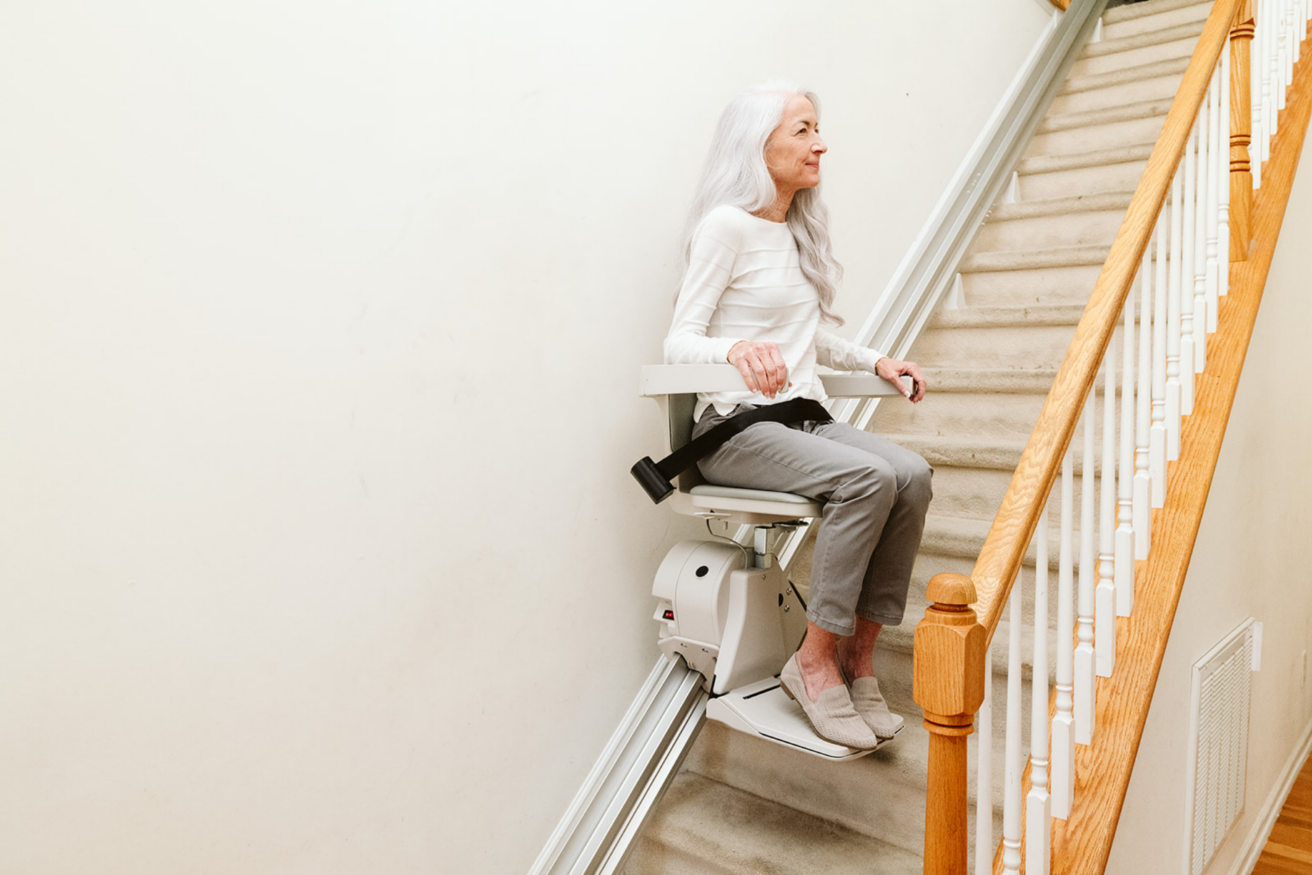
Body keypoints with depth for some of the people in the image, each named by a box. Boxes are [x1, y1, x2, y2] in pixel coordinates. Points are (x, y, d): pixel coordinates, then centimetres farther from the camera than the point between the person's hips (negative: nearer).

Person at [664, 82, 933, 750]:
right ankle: (815, 660, -15)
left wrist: (875, 361, 16)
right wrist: (737, 348, -32)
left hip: (802, 417, 7)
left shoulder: (799, 230, 21)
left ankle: (859, 654, -10)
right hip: (735, 427, -7)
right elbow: (678, 342, -12)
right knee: (868, 478, -29)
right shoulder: (726, 225, -5)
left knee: (911, 474, -19)